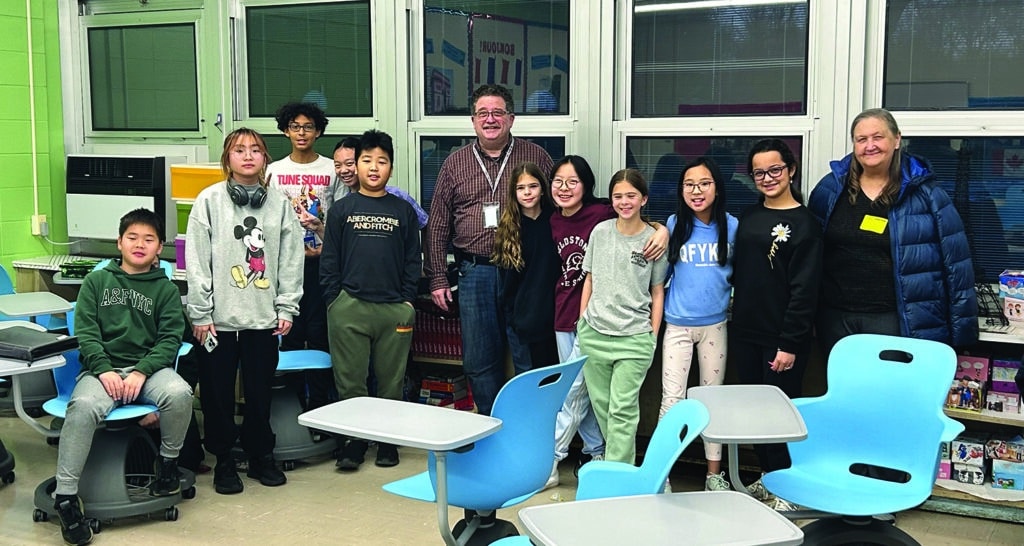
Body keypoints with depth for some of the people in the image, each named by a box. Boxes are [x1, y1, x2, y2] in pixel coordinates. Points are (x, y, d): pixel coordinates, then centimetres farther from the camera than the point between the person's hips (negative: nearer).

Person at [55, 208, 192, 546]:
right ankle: (65, 496, -25)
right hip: (103, 368, 0)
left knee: (179, 393, -32)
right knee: (83, 406, -33)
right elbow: (85, 331, 4)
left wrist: (141, 373, -15)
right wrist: (104, 370, -14)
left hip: (149, 366, 1)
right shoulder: (97, 281, 13)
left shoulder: (165, 288, 12)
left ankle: (168, 461, -4)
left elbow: (170, 338, 2)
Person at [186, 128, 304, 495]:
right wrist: (200, 313, -8)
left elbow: (291, 261, 6)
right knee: (218, 393, 6)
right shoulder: (209, 200, -1)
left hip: (264, 318, 2)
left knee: (260, 392, 11)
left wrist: (287, 308, 1)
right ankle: (223, 461, 21)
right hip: (220, 317, -1)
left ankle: (261, 456, 26)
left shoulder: (280, 203, 5)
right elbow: (197, 261, -4)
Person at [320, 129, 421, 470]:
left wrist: (407, 300, -1)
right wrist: (334, 300, -3)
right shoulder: (342, 209, 7)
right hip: (349, 308, 0)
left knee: (391, 382, 7)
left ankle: (388, 442, 20)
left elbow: (413, 261, 8)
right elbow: (329, 260, 6)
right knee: (349, 381, 3)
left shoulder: (404, 211, 9)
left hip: (395, 310, 1)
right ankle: (353, 442, 14)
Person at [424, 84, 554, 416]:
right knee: (479, 362, 8)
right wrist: (437, 278, 4)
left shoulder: (536, 157, 4)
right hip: (475, 273, 2)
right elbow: (437, 225, 10)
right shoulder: (455, 163, 9)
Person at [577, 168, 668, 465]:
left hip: (634, 338, -3)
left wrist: (653, 335, 1)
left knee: (622, 409, -7)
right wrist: (582, 321, 10)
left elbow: (657, 291, 4)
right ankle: (622, 458, 25)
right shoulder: (600, 232, 4)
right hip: (594, 333, 3)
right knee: (601, 404, 10)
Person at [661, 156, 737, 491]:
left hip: (715, 324, 1)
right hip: (678, 325, -1)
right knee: (672, 399, -3)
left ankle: (714, 473, 22)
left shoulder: (731, 226, -3)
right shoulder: (673, 225, -4)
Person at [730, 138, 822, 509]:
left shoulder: (804, 224, -8)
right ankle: (767, 478, 28)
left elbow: (804, 290, -13)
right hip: (745, 334, 6)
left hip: (781, 338, -6)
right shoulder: (747, 218, 10)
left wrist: (791, 343, -16)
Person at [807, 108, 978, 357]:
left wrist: (961, 330, -5)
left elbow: (955, 264, -3)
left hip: (893, 319, -3)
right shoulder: (831, 189, 3)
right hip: (836, 317, 3)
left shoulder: (924, 193, -4)